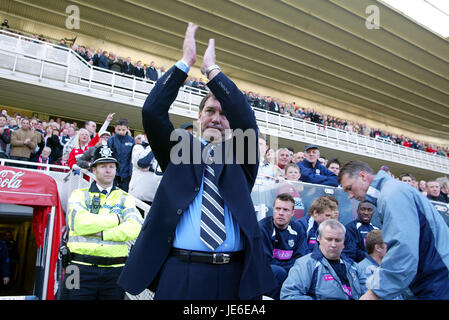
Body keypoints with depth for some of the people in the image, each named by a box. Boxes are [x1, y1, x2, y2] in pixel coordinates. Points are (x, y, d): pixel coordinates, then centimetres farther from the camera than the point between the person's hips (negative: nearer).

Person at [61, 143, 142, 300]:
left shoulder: (125, 198, 12)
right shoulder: (79, 195, 9)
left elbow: (135, 228, -6)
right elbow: (80, 223, -11)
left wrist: (102, 234, -13)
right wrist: (116, 219, -5)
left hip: (115, 270, 1)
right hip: (82, 269, -1)